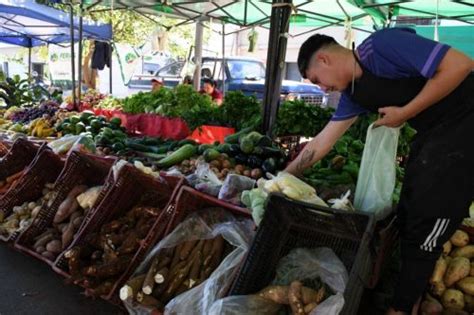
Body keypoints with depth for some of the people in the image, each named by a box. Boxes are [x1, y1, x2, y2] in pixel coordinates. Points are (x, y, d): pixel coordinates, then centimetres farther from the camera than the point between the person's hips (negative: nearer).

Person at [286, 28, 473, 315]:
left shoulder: (383, 45, -20)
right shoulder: (353, 93, 5)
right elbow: (322, 142, 10)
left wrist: (405, 113, -19)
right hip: (433, 131, 8)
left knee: (427, 220, -3)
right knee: (409, 217, 11)